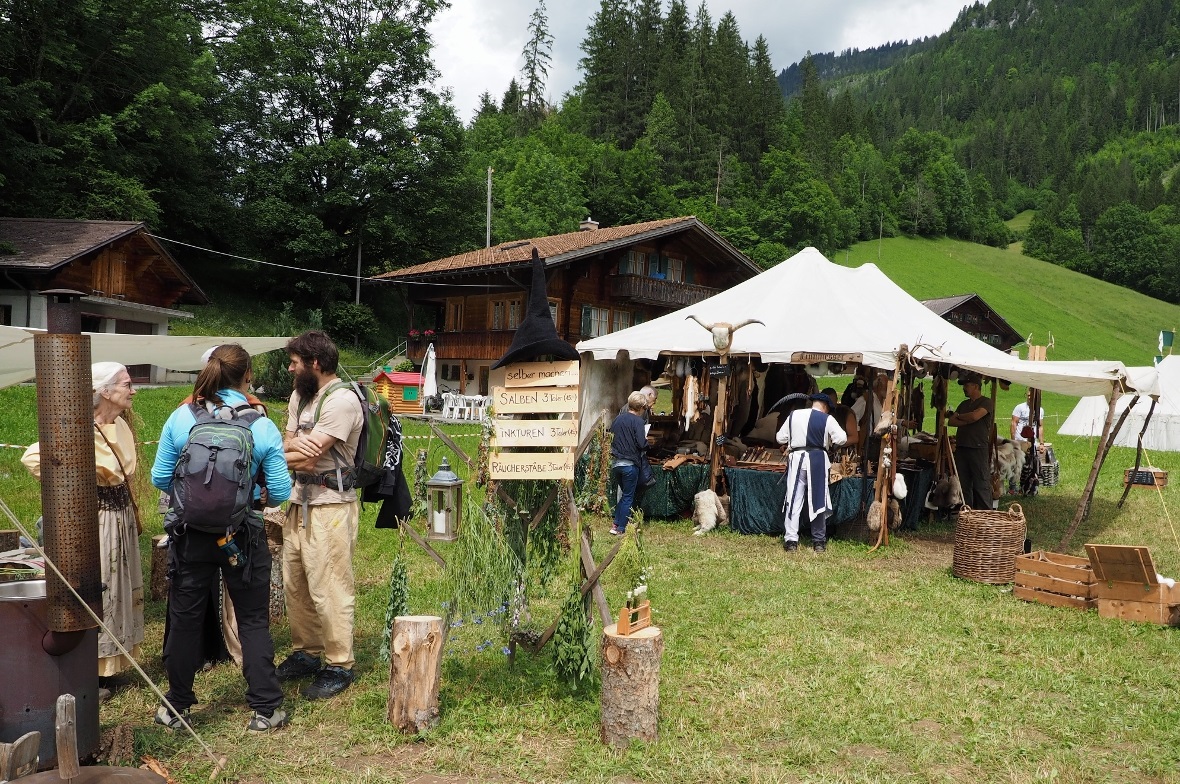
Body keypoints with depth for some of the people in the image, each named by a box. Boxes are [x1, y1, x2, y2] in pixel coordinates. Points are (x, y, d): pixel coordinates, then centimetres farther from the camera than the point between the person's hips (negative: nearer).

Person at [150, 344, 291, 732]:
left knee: (185, 619, 16)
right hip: (243, 536, -1)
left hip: (190, 535, 2)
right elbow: (280, 492, -9)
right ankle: (265, 708, 17)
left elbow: (160, 478, -1)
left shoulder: (181, 418, -7)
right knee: (253, 621, 11)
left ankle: (176, 707, 31)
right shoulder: (263, 427, -11)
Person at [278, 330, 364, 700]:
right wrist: (298, 443, -14)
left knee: (329, 590, -4)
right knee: (294, 583, 16)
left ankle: (338, 666, 9)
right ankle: (305, 653, 31)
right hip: (299, 502, 9)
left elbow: (307, 456, -20)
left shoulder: (343, 400, -16)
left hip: (331, 506, -9)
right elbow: (287, 443, 8)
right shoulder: (300, 395, 14)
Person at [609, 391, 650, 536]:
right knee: (628, 497, 6)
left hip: (615, 463, 6)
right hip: (630, 463, -6)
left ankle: (616, 524, 17)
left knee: (625, 494, 21)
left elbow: (610, 439, 13)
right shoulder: (637, 421, -12)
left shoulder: (618, 418, 8)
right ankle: (620, 529, 8)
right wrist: (646, 440, 2)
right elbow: (641, 444, -18)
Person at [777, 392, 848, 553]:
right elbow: (841, 439, -9)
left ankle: (790, 540, 0)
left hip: (797, 458, 1)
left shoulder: (794, 415, 3)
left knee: (794, 500, 4)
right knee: (818, 500, 9)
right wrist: (829, 440, 10)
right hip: (817, 460, -1)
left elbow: (780, 438, 6)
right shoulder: (827, 419, -4)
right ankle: (819, 541, 17)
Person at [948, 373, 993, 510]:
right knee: (963, 485, 8)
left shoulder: (986, 402, -1)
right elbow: (951, 422, 11)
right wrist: (967, 422, -6)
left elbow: (975, 416, -18)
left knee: (981, 486, -6)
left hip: (979, 449, -7)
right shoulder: (964, 404, 21)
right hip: (961, 448, 7)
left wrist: (957, 416, 1)